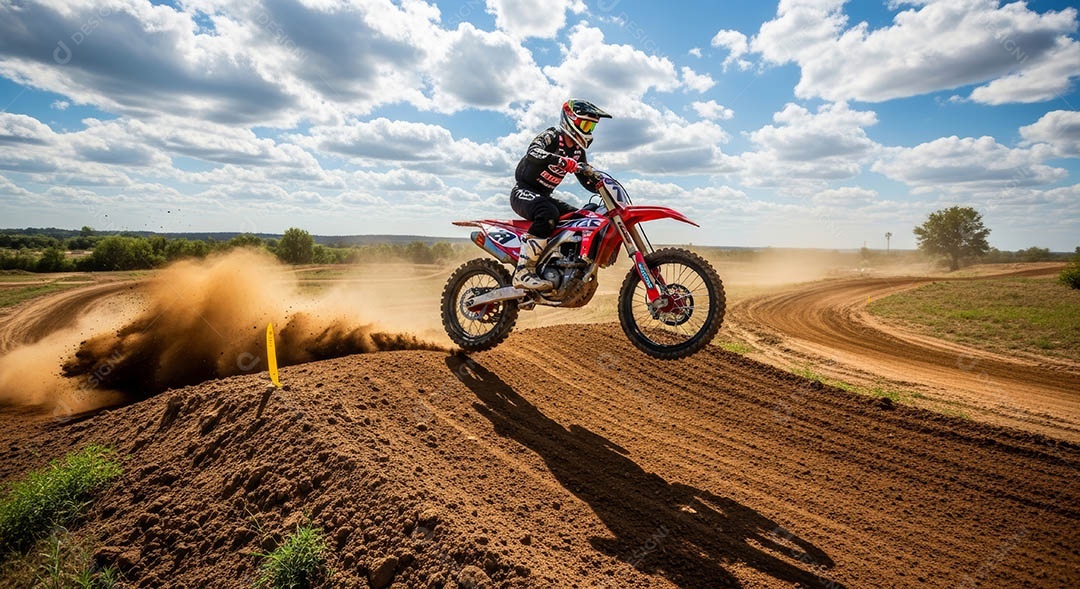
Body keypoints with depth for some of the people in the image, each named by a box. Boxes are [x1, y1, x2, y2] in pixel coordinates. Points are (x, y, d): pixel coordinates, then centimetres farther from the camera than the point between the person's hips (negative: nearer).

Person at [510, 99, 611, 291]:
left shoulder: (578, 151, 10)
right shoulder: (551, 136, -13)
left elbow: (588, 180, 15)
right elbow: (533, 153, -36)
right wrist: (561, 160, -52)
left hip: (544, 196, 8)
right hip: (523, 191, -8)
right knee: (548, 213, -38)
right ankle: (523, 272, -39)